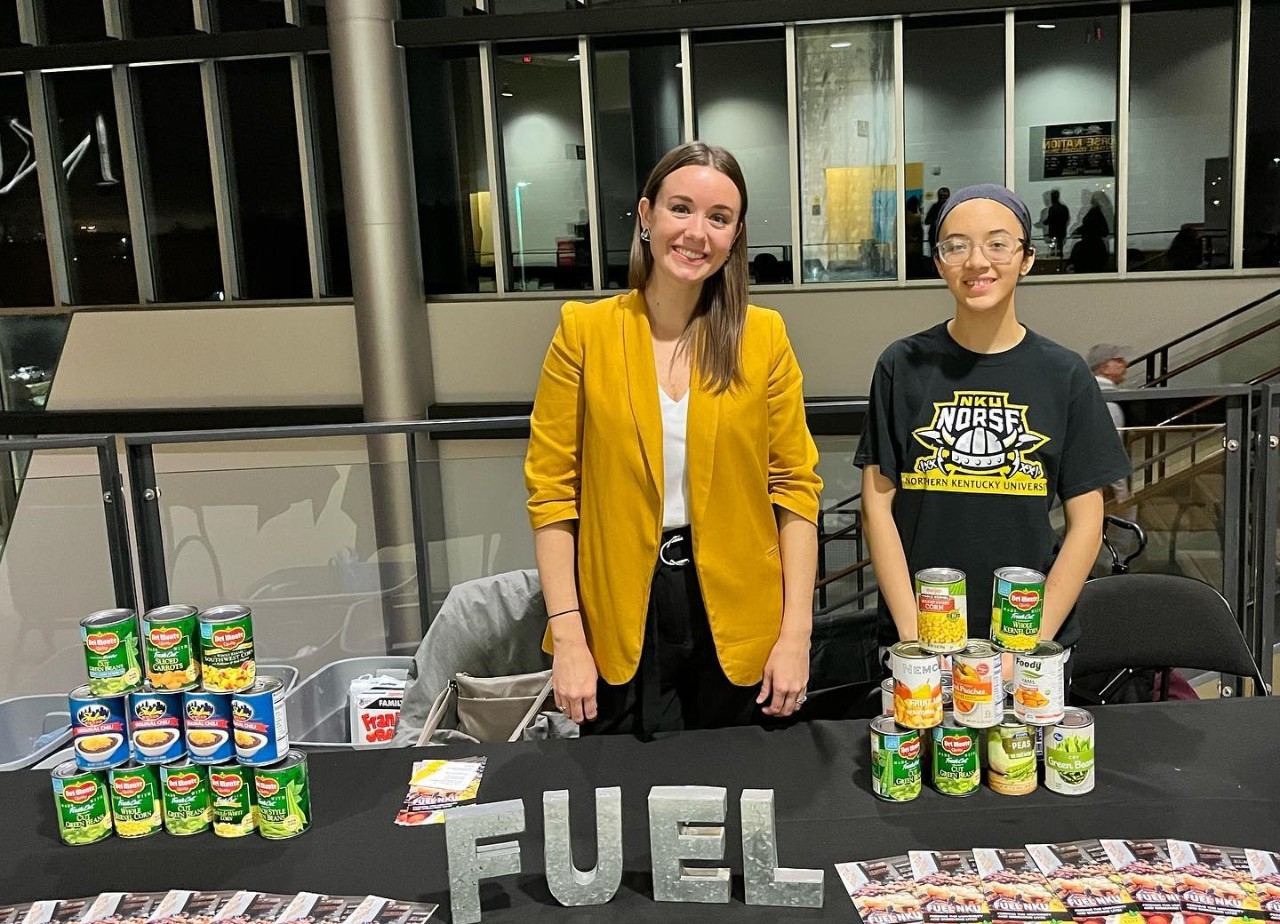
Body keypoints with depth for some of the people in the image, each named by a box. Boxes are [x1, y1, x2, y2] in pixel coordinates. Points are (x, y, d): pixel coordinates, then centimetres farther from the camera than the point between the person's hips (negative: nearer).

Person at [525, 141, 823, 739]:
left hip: (737, 618, 1)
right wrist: (567, 636, -8)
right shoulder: (584, 332, -4)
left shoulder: (764, 338, -1)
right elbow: (551, 487, -4)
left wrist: (796, 632, -5)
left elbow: (795, 485, 0)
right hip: (621, 621, -1)